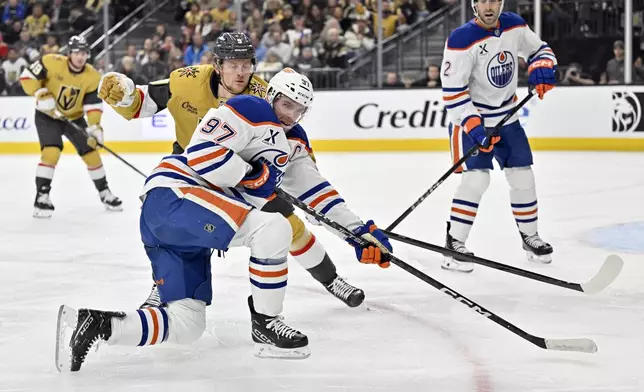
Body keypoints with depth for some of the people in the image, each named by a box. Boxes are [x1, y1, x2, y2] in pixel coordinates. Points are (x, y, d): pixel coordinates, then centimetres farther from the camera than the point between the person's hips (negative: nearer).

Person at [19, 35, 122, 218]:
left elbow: (94, 105, -15)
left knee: (91, 153, 3)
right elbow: (27, 76, -17)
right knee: (51, 152, -23)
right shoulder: (52, 63, -23)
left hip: (75, 118, 4)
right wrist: (41, 94, -29)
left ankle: (104, 192, 22)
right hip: (47, 116, -3)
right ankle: (42, 196, -15)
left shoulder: (92, 77, -15)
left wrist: (95, 128, -28)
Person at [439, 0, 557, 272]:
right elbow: (453, 92, -22)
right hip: (470, 117, -6)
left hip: (506, 116, 6)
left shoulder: (515, 26, -5)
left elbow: (539, 49, 12)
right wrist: (473, 126, -30)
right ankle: (454, 244, -10)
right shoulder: (461, 40, -23)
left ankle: (530, 237, 29)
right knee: (476, 177, -19)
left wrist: (541, 69, -11)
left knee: (522, 175, 10)